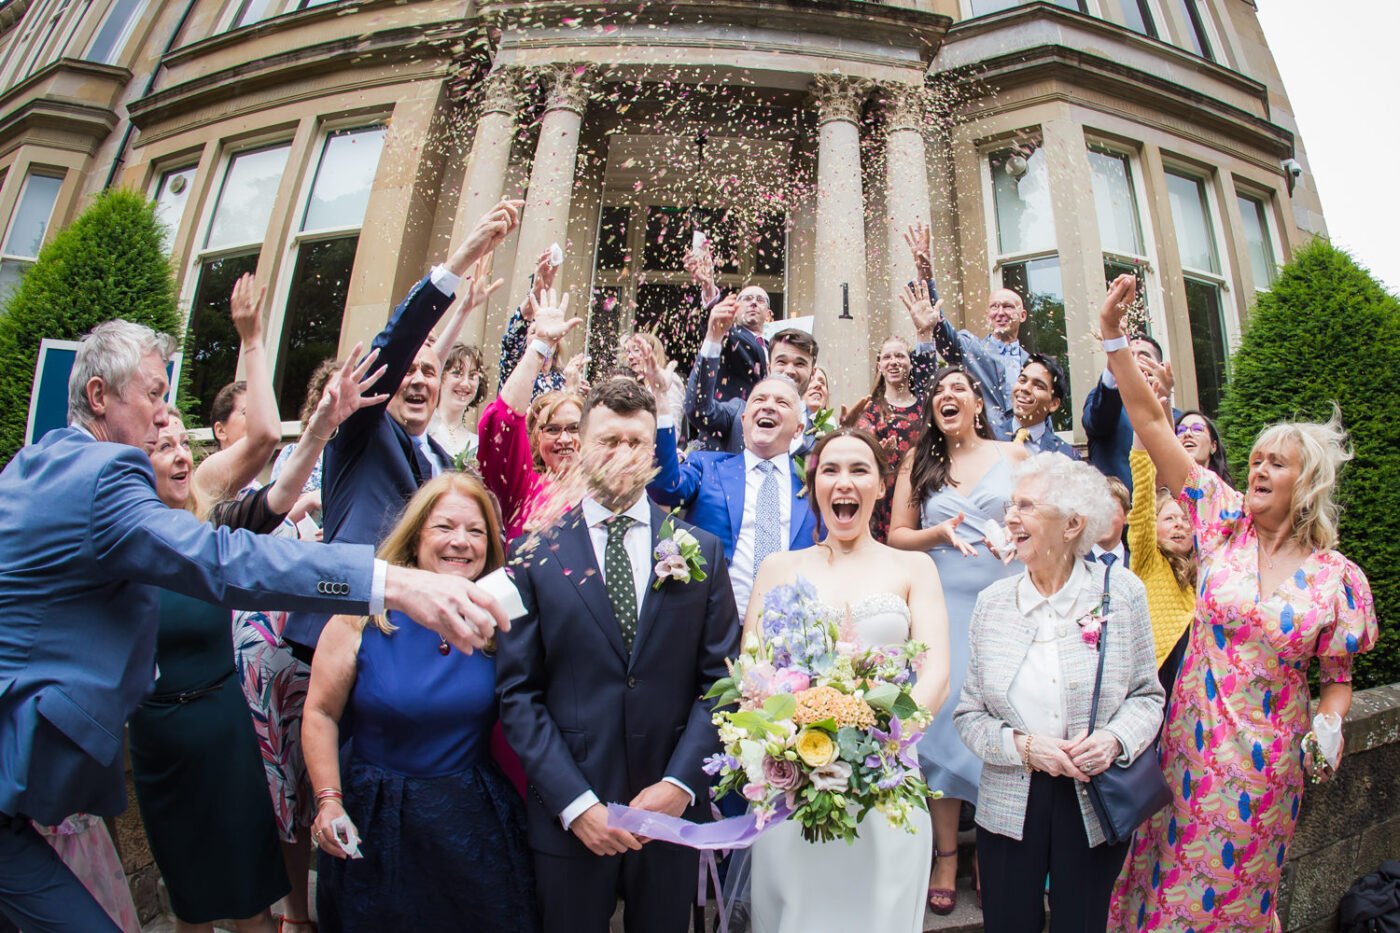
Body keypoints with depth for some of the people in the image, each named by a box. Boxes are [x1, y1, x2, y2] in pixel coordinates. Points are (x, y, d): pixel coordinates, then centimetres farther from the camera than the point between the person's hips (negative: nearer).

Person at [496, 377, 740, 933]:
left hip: (674, 809, 1)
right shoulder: (533, 554, -4)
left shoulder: (701, 551, -1)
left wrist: (679, 784, -10)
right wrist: (574, 802, -11)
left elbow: (721, 679, -2)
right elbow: (518, 693, -6)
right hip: (567, 819, -1)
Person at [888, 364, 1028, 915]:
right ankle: (946, 860, 14)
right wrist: (939, 533, -12)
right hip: (942, 605, 0)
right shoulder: (918, 462, 10)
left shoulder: (1012, 455, 8)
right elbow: (897, 535, 6)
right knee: (943, 720, 0)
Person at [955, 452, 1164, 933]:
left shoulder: (1120, 591, -6)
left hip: (1096, 808, 0)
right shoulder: (993, 601, -4)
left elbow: (1147, 695, 2)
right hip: (1010, 807, 1)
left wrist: (1115, 738, -16)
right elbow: (968, 714, -1)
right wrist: (1023, 745, -17)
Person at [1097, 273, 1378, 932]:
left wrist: (1329, 727, -17)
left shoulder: (1338, 578, -7)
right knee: (1169, 877, 15)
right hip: (1191, 742, 1)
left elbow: (1337, 678, 4)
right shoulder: (1224, 521, -7)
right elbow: (1150, 423, -14)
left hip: (1269, 763, 0)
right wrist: (1112, 336, -20)